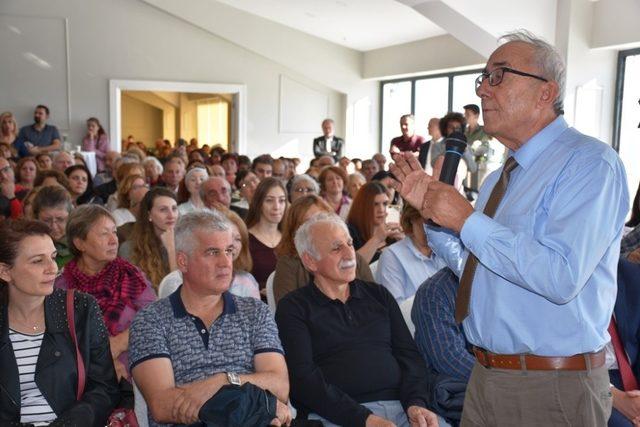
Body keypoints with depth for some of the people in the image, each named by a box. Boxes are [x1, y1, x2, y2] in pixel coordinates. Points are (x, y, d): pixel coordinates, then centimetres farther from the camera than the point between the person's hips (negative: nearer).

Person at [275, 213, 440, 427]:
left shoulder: (379, 295, 19)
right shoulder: (293, 308, 5)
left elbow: (408, 354, 14)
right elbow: (303, 378, -5)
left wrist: (416, 403, -5)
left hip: (399, 407, 4)